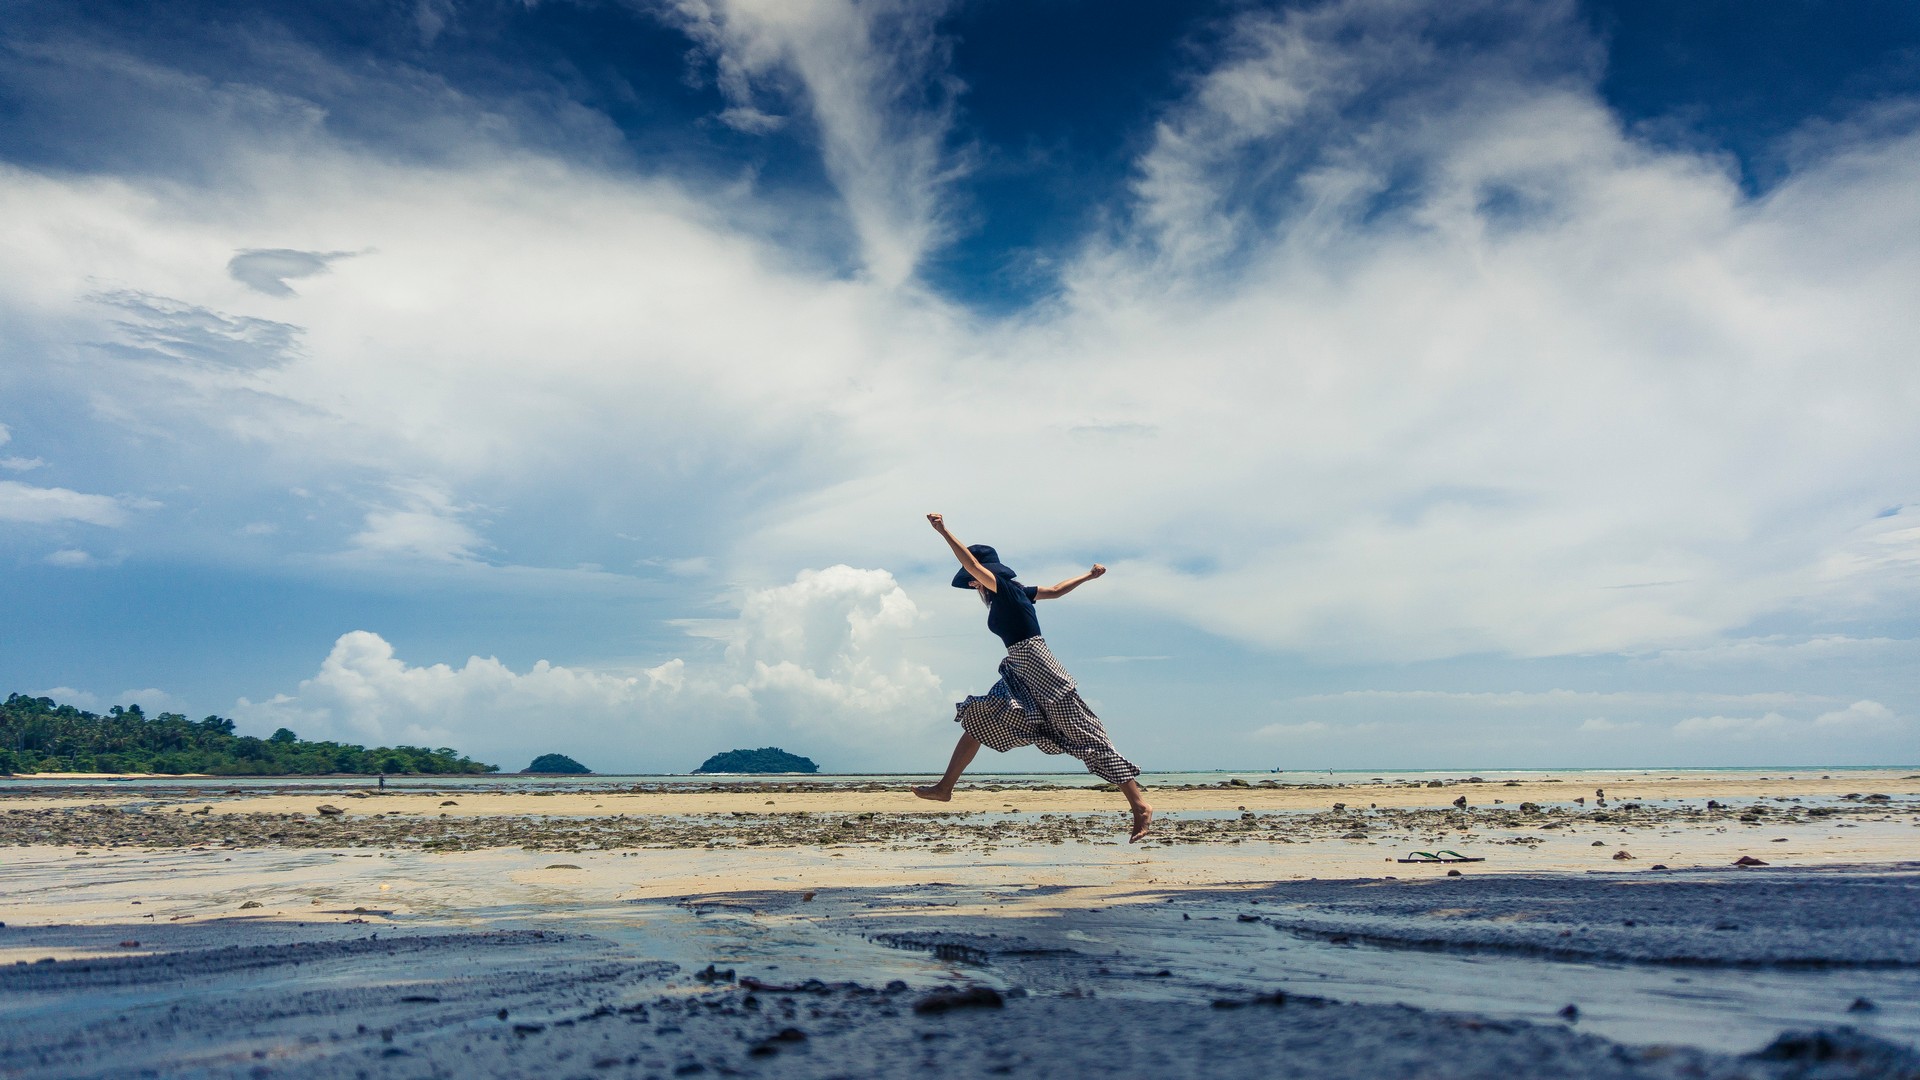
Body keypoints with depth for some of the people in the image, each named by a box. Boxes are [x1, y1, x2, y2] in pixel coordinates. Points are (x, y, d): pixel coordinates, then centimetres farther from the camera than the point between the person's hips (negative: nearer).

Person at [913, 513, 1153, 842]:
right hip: (1020, 675, 10)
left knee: (1088, 738, -9)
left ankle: (1140, 806, -8)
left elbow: (971, 564, -19)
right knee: (977, 720, 8)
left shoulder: (1005, 587, -7)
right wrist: (1088, 576, 40)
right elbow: (1055, 590, 28)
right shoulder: (1017, 593, 17)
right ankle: (945, 788, 14)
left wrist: (944, 532, -21)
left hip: (1038, 669, -10)